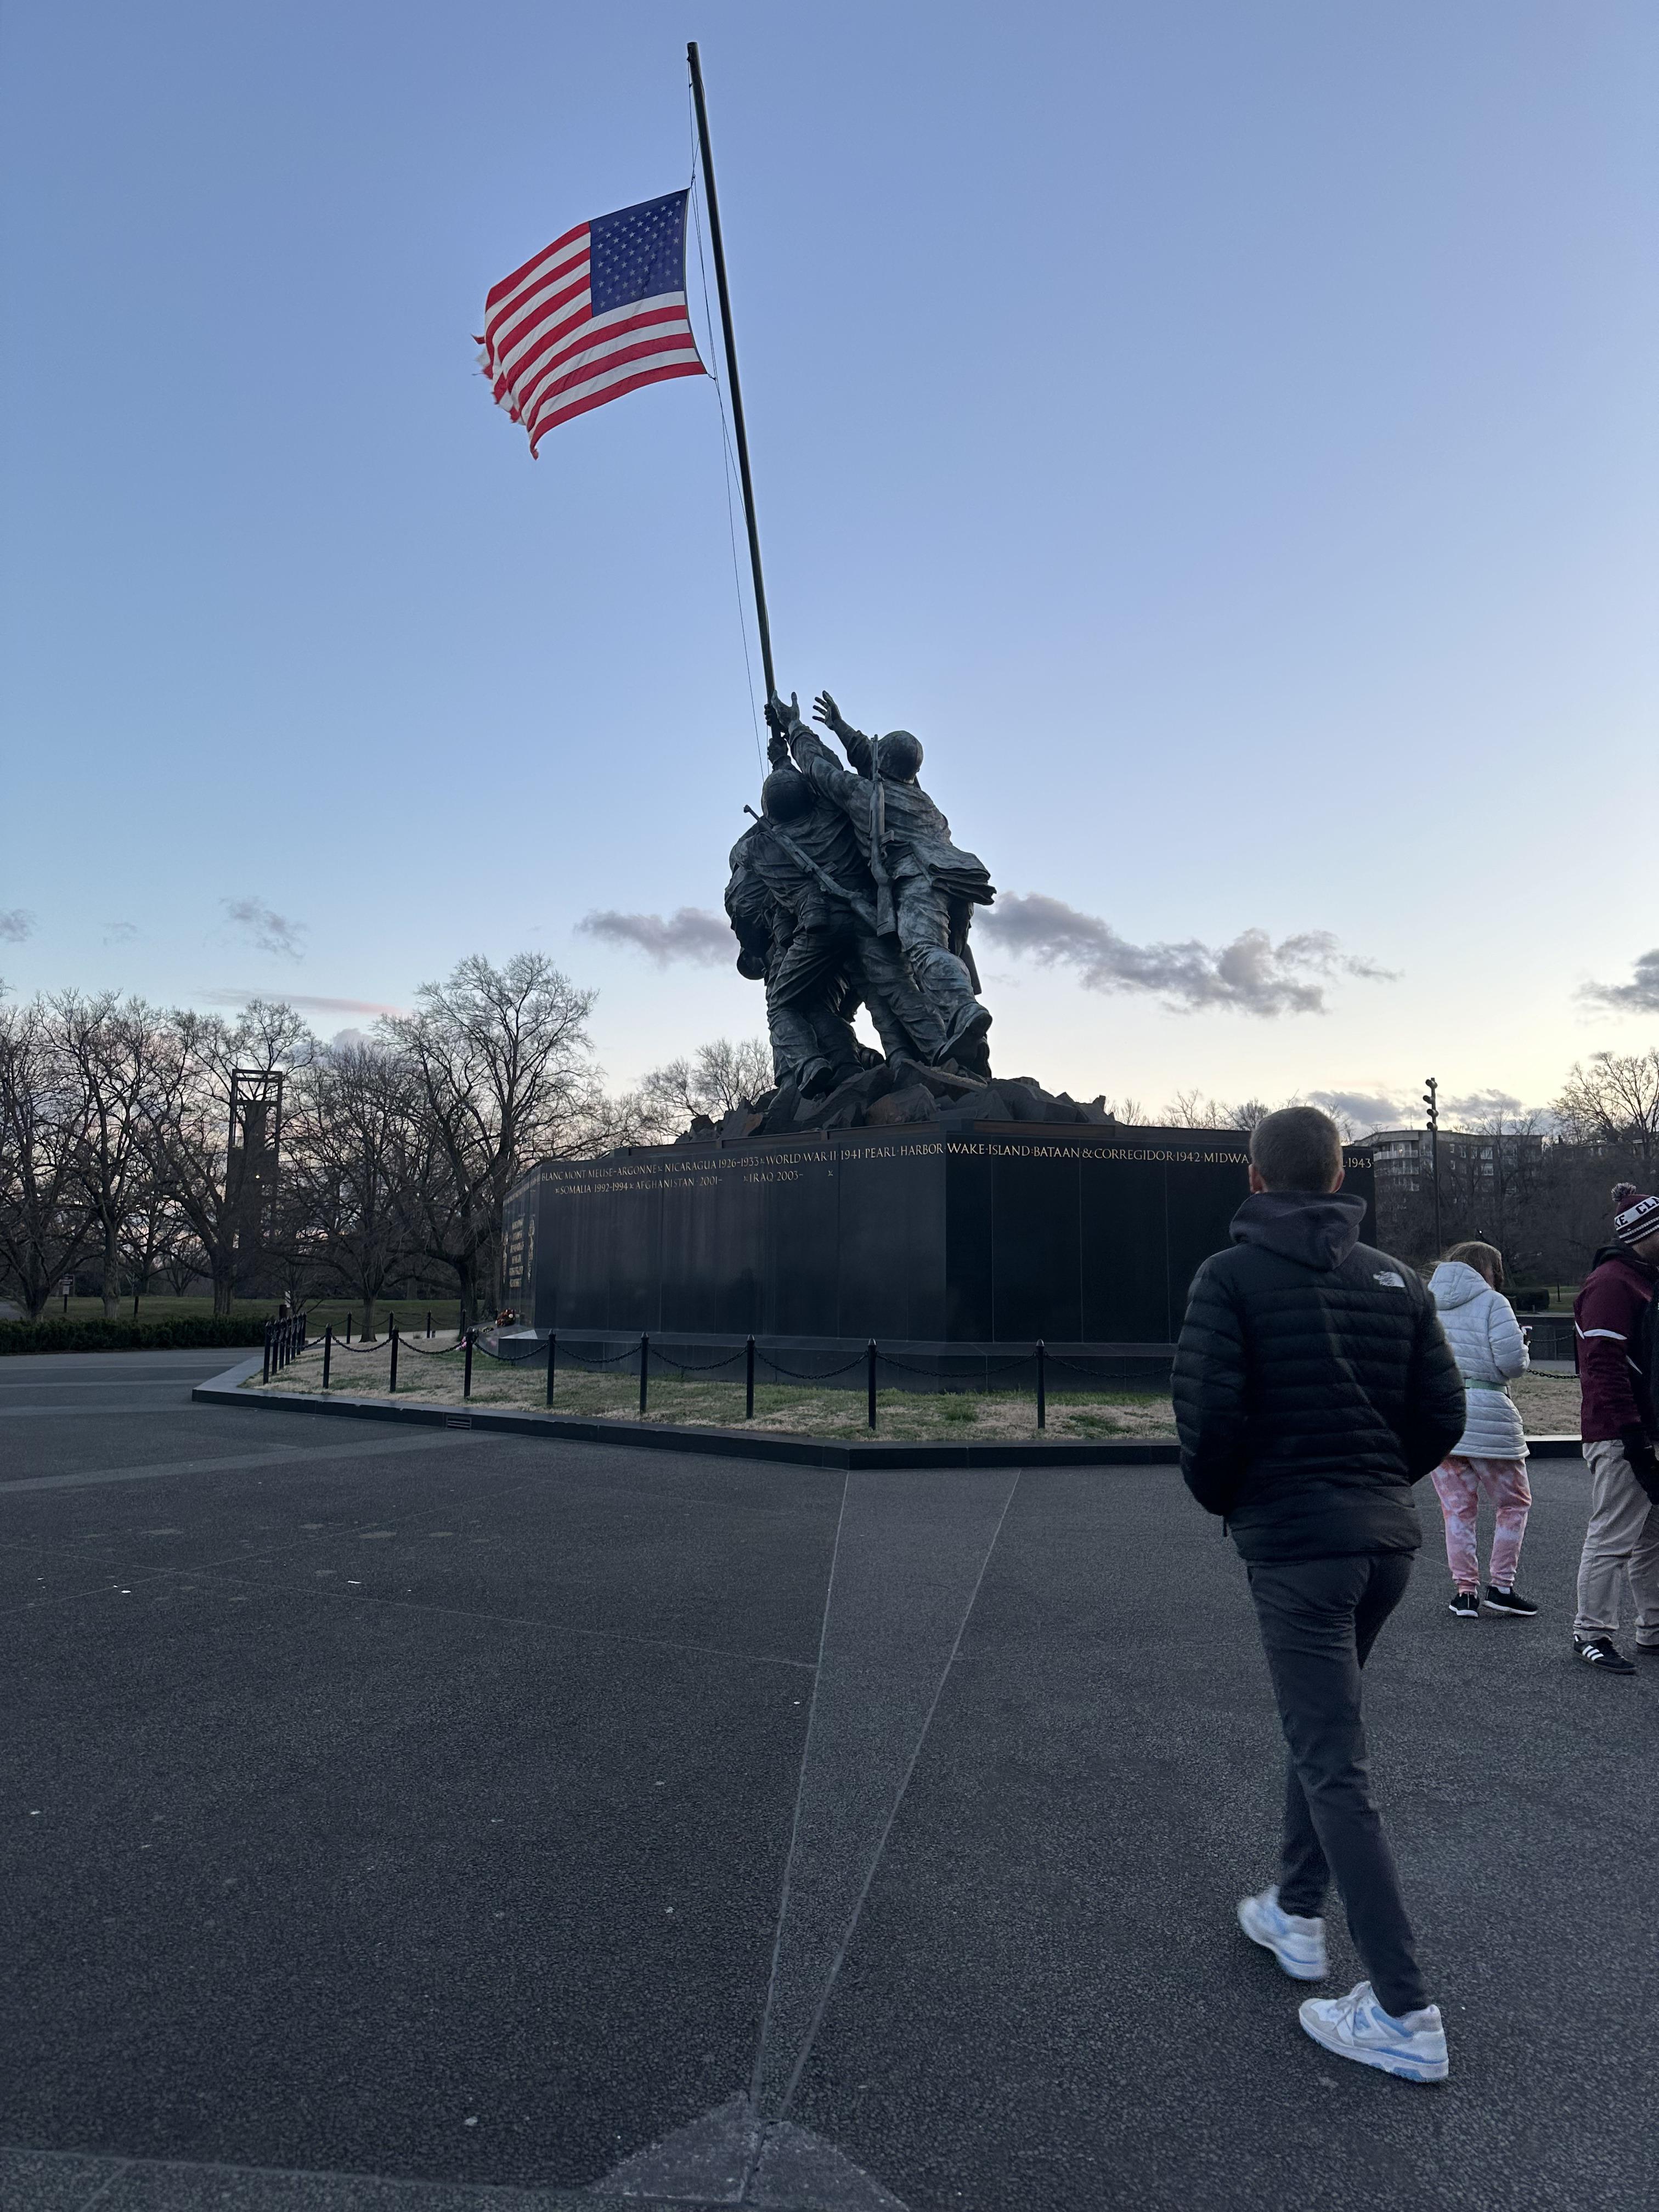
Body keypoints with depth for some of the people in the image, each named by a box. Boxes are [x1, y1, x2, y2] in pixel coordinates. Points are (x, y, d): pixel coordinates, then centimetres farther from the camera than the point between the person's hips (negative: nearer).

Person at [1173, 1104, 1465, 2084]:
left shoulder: (1232, 1277, -11)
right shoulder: (1396, 1279, 5)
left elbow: (1209, 1412, -18)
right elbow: (1444, 1414, 4)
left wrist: (1222, 1498, 1)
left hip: (1293, 1542, -6)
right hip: (1388, 1540, 7)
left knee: (1335, 1766, 1)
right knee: (1321, 1729, 24)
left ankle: (1405, 2012, 6)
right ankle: (1296, 1913, 38)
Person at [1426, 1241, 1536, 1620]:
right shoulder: (1492, 1302, -4)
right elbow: (1511, 1361, -12)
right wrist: (1523, 1350, 9)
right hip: (1485, 1416, -4)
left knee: (1457, 1508, 10)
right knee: (1514, 1502, 14)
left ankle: (1465, 1590, 11)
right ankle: (1501, 1586, 13)